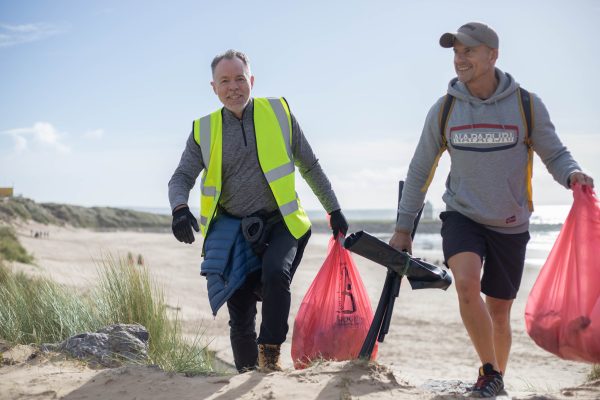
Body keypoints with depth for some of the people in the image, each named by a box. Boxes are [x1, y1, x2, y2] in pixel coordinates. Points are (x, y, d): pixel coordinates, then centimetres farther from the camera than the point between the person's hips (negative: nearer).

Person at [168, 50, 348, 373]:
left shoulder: (278, 113, 3)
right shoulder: (204, 130, 5)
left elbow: (310, 166, 11)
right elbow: (181, 177, 2)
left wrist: (333, 210, 12)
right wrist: (180, 209, -20)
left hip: (280, 224, -2)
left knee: (275, 274, -31)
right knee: (240, 315, 3)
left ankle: (270, 353, -16)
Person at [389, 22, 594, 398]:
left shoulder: (527, 105, -8)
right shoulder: (444, 109, -4)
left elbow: (555, 154, -1)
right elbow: (419, 171, 5)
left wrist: (572, 173, -25)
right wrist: (403, 227, 7)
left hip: (510, 225, 0)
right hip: (462, 215, 0)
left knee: (499, 312, 10)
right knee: (467, 283, -27)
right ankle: (489, 369, -10)